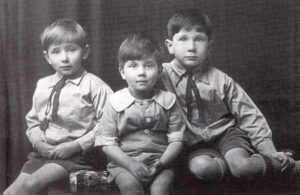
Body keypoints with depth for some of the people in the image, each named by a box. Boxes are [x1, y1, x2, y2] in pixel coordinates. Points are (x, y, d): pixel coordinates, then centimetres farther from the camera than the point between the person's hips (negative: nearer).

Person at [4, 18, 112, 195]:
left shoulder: (94, 86, -7)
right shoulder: (42, 86, 11)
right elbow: (33, 120, 19)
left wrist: (76, 145, -16)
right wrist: (38, 142, -1)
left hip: (77, 154, -5)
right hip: (44, 150, 5)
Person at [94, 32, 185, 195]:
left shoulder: (168, 101, 4)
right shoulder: (116, 102, -1)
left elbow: (176, 140, 3)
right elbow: (107, 143, -2)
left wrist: (161, 163, -14)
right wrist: (130, 164, -15)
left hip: (159, 162, 1)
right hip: (124, 163, -1)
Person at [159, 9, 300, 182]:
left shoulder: (221, 80, -2)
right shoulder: (162, 75, -7)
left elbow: (249, 115, 2)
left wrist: (269, 151, -4)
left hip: (226, 132, 0)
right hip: (195, 143, 0)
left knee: (242, 166, -30)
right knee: (201, 167, -34)